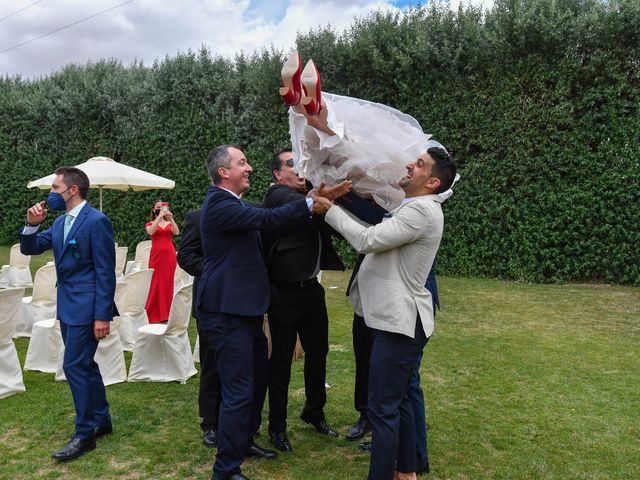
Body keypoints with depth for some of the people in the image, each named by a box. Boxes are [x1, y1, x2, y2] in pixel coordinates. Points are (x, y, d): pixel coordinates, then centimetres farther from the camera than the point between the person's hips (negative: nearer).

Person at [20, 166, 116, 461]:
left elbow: (105, 272, -17)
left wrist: (103, 316, -20)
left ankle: (85, 434, 8)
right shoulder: (60, 222, 11)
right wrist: (32, 225, -5)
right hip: (67, 305, 9)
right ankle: (101, 420, 30)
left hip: (86, 307, -9)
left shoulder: (96, 221, -15)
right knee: (84, 365, 16)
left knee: (74, 366, -6)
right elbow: (30, 249, 14)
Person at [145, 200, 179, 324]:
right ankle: (152, 314, 4)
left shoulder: (169, 223, 14)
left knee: (168, 283, 4)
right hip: (156, 255, -2)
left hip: (169, 255, 2)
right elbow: (151, 231, -15)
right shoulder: (150, 224, 9)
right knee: (155, 283, -3)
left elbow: (177, 232, -6)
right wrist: (159, 217, -20)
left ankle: (166, 313, 11)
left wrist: (171, 219, -19)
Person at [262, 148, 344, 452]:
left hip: (311, 288, 7)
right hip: (284, 293, -7)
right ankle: (277, 426, 23)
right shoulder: (278, 195, -11)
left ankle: (314, 411, 38)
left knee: (318, 353, 17)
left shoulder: (310, 194, 12)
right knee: (281, 359, 6)